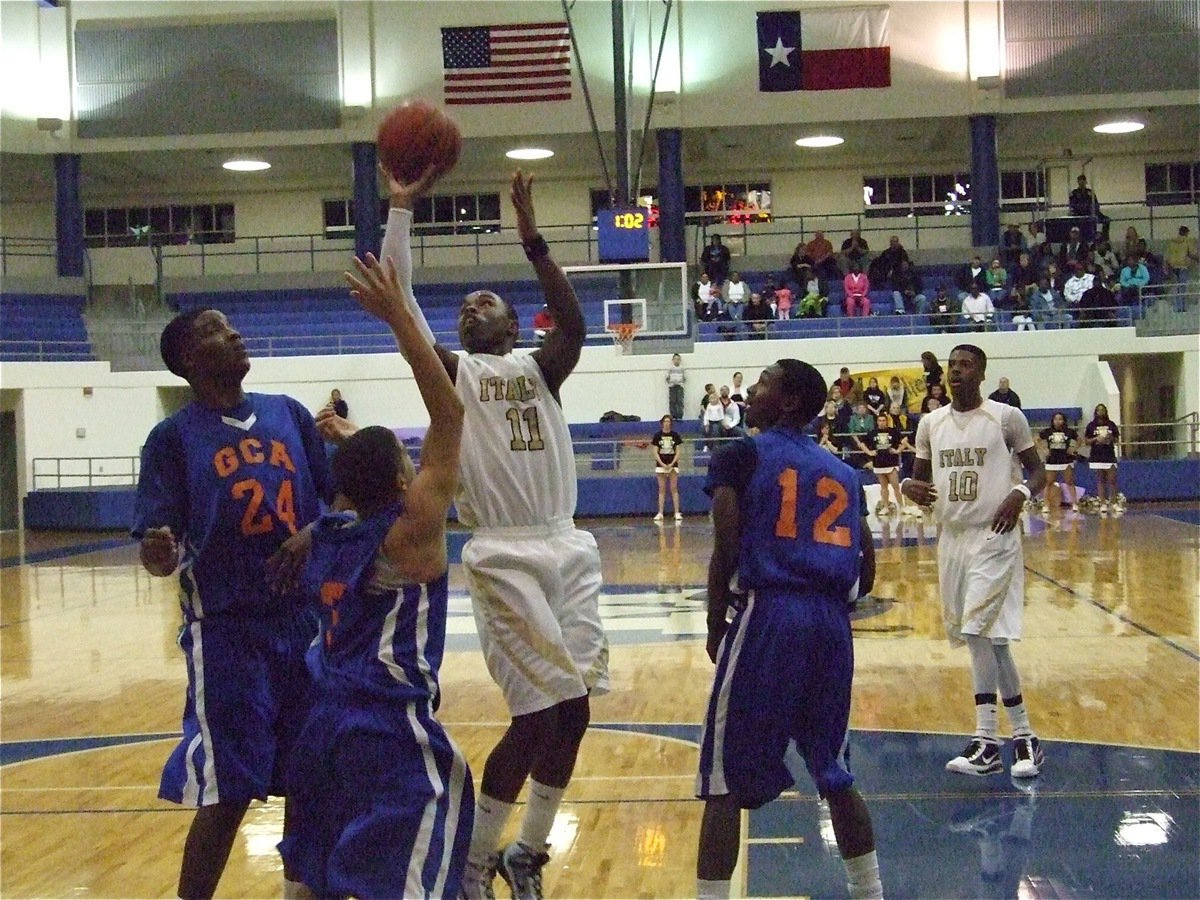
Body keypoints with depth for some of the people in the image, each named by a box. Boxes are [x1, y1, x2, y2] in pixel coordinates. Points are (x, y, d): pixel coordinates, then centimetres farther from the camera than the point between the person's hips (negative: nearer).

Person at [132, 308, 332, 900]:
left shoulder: (289, 414, 8)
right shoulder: (174, 436, -4)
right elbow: (160, 554, -9)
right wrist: (158, 556, -32)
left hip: (307, 617, 5)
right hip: (227, 628, -4)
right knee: (227, 789, -4)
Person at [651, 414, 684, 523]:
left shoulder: (675, 435, 3)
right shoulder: (657, 435, 2)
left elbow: (677, 452, 2)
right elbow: (655, 452, 0)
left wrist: (672, 464, -10)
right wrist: (662, 464, -11)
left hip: (673, 465, 0)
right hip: (661, 465, 0)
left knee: (674, 489, -2)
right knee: (662, 489, 2)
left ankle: (677, 513, -2)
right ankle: (660, 513, 3)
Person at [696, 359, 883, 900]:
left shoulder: (742, 456, 3)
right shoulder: (842, 472, 19)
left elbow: (726, 551, -5)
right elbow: (867, 564, 13)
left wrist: (716, 626, 5)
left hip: (769, 616, -6)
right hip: (830, 622, 6)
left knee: (725, 778, 0)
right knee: (834, 773, 21)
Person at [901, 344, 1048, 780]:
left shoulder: (1007, 417, -4)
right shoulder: (930, 423, 9)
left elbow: (1038, 472, 1)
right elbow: (919, 477, 16)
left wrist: (1020, 493, -20)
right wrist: (909, 486, -7)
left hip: (994, 537, -6)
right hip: (952, 538, 6)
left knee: (979, 633, -15)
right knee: (987, 639, 9)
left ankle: (987, 742, -7)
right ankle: (1022, 736, 17)